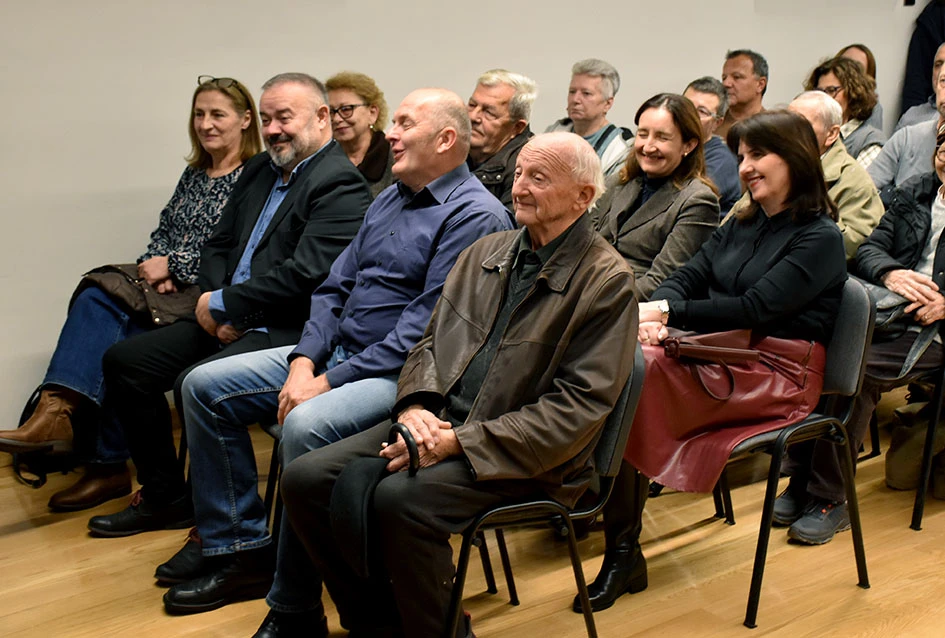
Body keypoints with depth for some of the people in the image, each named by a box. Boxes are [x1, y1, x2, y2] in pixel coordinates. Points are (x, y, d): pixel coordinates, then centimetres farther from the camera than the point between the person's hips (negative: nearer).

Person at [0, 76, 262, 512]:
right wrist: (157, 267, -4)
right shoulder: (194, 173, 20)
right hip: (169, 287, 7)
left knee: (105, 327, -25)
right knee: (93, 301, -23)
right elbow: (163, 230, 18)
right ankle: (55, 412, -30)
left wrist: (172, 265, -12)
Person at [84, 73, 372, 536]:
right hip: (228, 323, 9)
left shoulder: (340, 185, -12)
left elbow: (303, 275, -22)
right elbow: (218, 245, 19)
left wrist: (221, 305, -12)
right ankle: (164, 498, 16)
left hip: (288, 332, -9)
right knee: (124, 359, 3)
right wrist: (216, 307, -2)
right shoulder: (259, 170, 17)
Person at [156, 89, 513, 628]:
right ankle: (240, 544, 6)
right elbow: (336, 288, 14)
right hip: (334, 354, 9)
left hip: (401, 373, -9)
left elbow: (426, 326, -21)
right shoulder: (389, 200, 16)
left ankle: (293, 604, -17)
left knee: (307, 426, -35)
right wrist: (304, 361, -3)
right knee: (205, 386, 2)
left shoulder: (475, 215, -12)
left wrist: (331, 381, -21)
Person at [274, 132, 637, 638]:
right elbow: (430, 342, 18)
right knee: (305, 479, -9)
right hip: (437, 423, 7)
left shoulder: (607, 281, -8)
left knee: (398, 499, -31)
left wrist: (460, 442, -18)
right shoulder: (486, 253, 14)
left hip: (523, 456, -7)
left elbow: (578, 406, -14)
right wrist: (415, 406, -5)